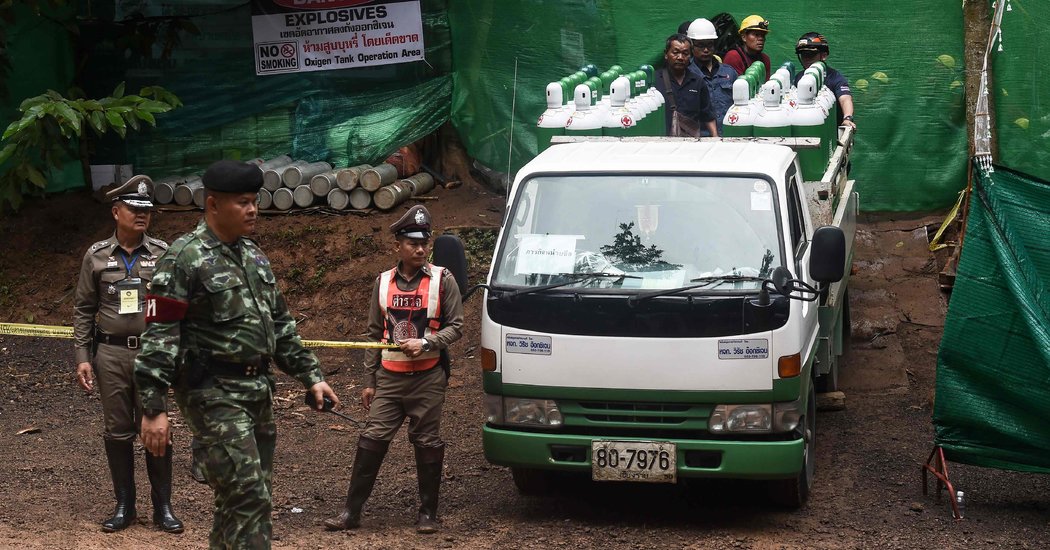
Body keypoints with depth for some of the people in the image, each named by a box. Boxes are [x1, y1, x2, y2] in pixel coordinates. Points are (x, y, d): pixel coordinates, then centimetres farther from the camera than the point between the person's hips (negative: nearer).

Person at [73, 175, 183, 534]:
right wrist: (82, 357, 0)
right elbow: (83, 310, 7)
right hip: (110, 355, 1)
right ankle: (124, 505, 18)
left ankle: (162, 507, 11)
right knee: (117, 432, 7)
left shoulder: (163, 254, 2)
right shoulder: (97, 256, 4)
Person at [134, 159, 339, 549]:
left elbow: (280, 324, 22)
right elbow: (159, 336, -15)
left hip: (259, 390, 8)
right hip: (214, 395, -8)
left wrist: (311, 376, 16)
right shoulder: (184, 259, -11)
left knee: (237, 499, 13)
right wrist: (153, 409, -20)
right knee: (249, 499, -13)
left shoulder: (254, 256, 14)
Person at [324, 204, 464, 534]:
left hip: (428, 378, -2)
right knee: (372, 440, -1)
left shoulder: (442, 280, 0)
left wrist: (425, 343, -17)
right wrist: (369, 381, 10)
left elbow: (455, 327, 0)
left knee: (427, 444, 3)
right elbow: (374, 334, 12)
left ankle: (427, 513, 14)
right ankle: (351, 511, 4)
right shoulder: (383, 283, 9)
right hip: (389, 377, 2)